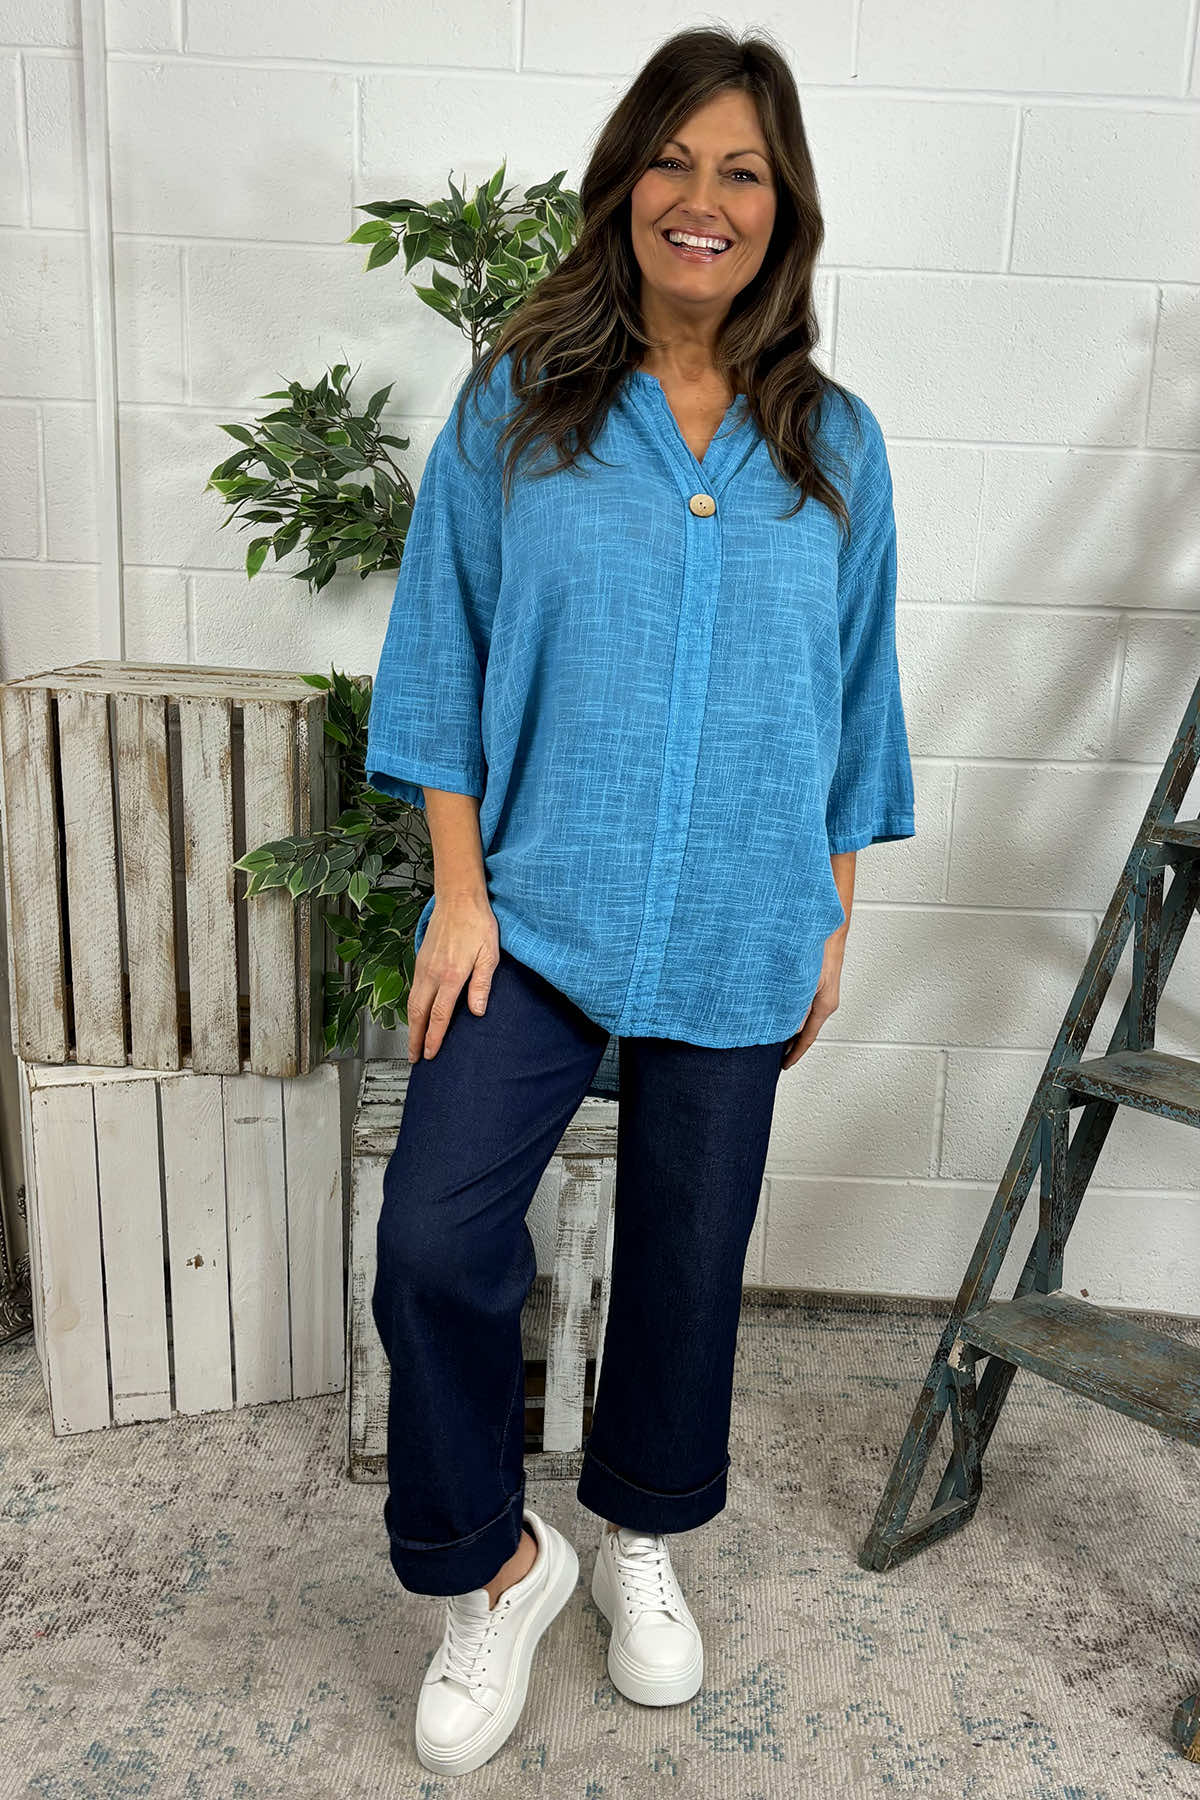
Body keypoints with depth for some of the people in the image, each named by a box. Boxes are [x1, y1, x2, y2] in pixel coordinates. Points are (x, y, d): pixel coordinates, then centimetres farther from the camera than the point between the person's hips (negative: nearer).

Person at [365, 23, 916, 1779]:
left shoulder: (835, 445, 6)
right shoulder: (516, 407, 1)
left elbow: (857, 702, 10)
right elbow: (445, 659, 1)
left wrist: (833, 925, 8)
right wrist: (458, 888, -7)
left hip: (736, 939, 2)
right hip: (539, 910, -1)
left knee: (689, 1254, 13)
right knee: (433, 1245, -10)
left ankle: (643, 1540, 40)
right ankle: (496, 1566, 20)